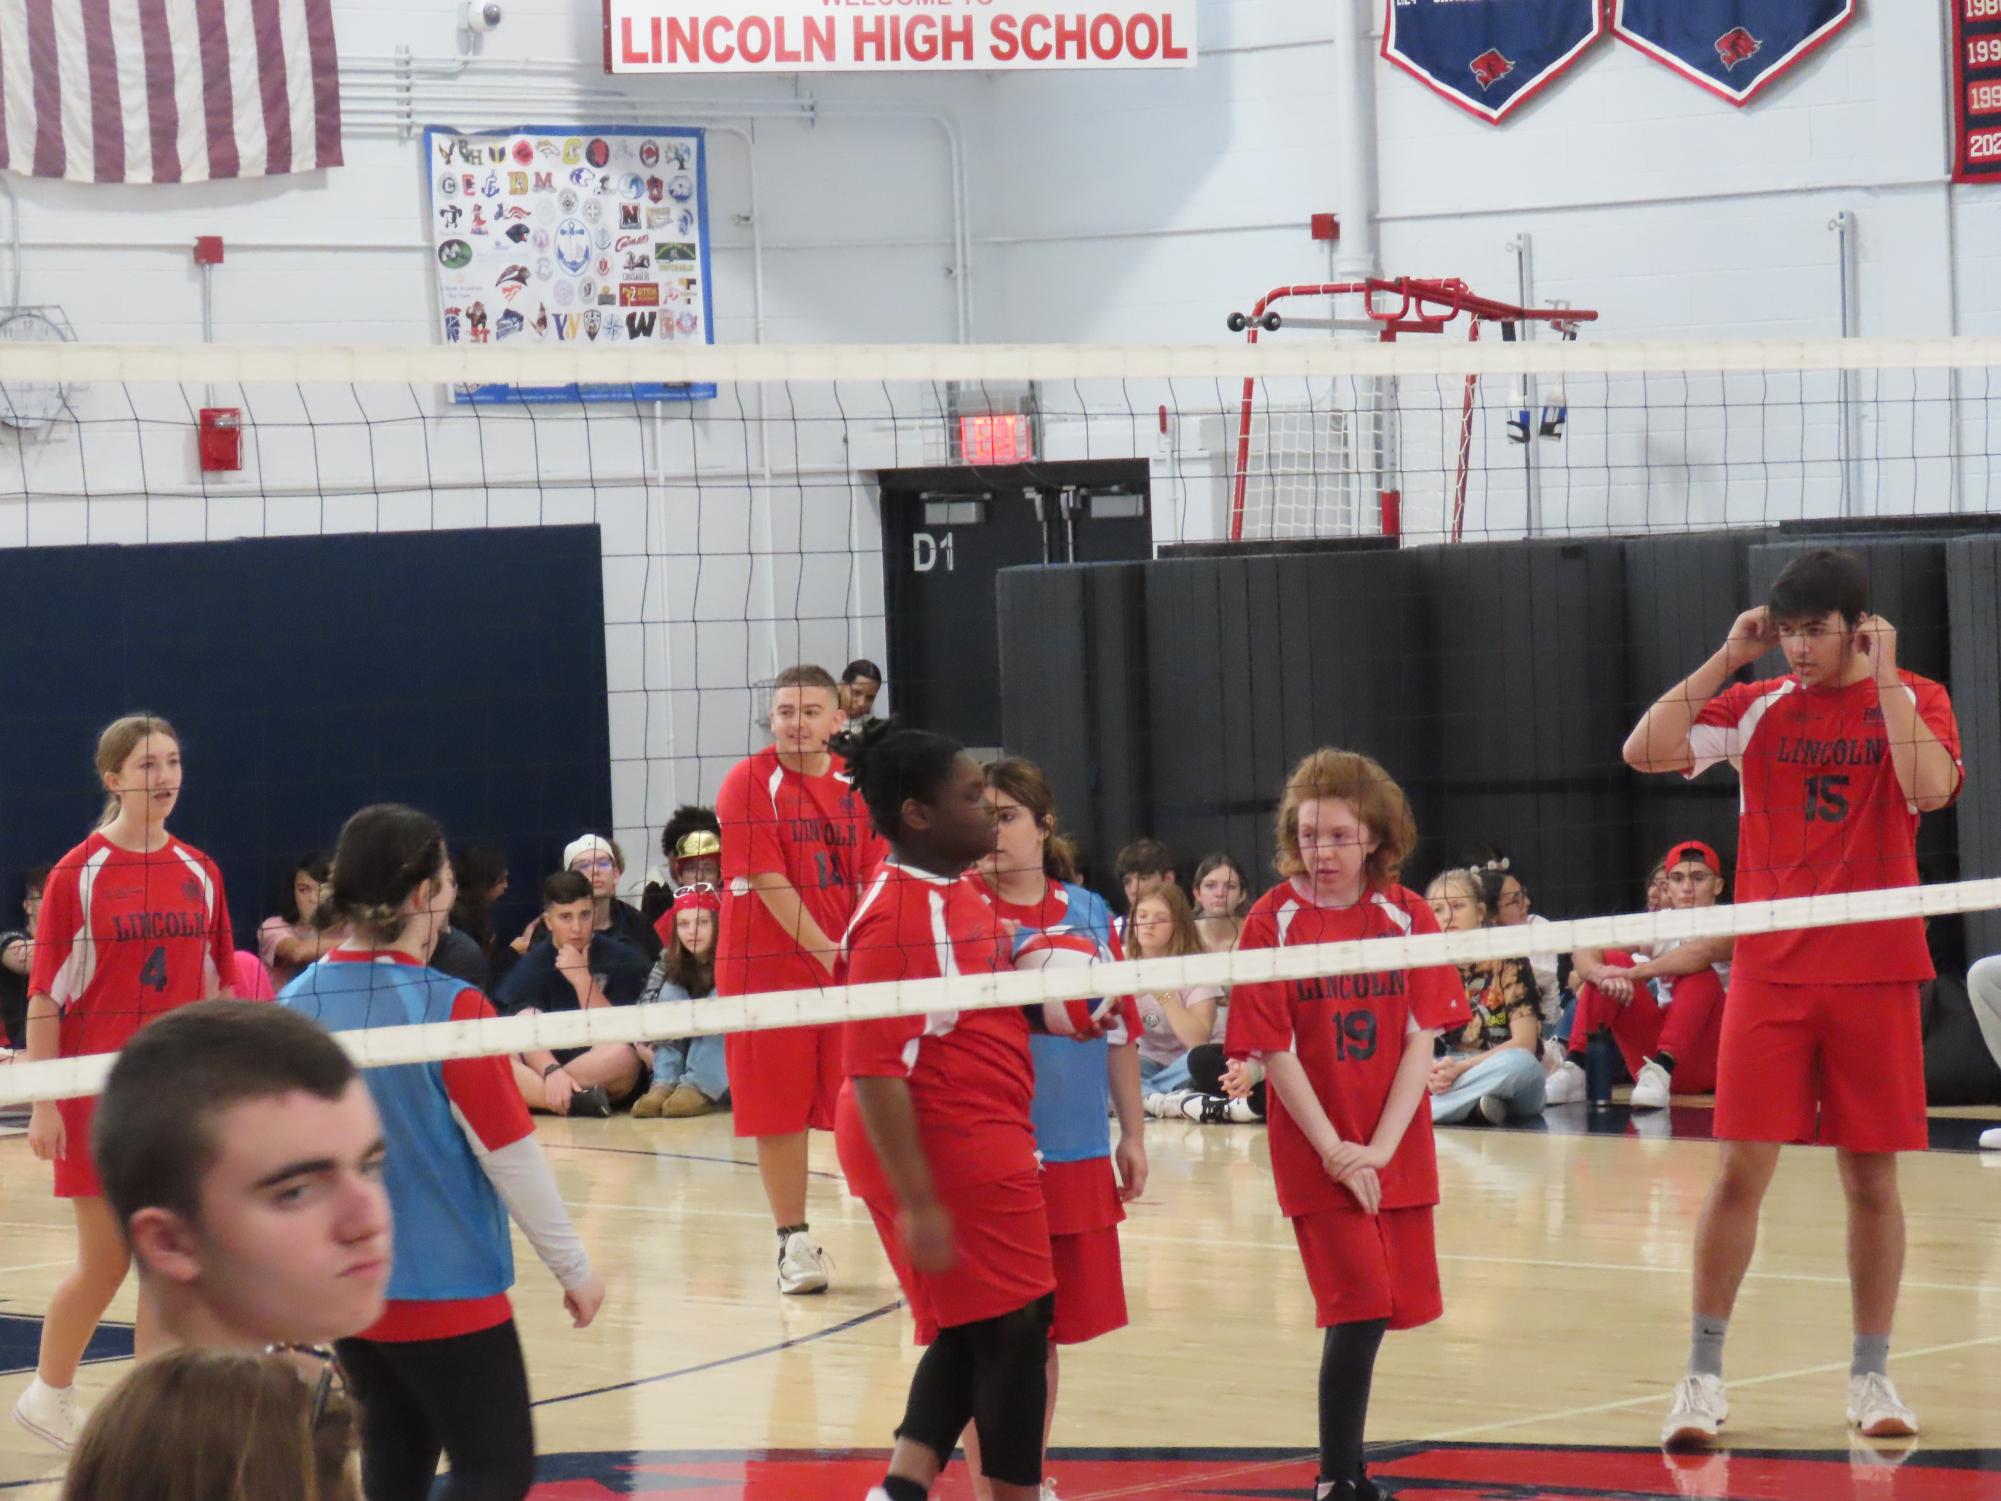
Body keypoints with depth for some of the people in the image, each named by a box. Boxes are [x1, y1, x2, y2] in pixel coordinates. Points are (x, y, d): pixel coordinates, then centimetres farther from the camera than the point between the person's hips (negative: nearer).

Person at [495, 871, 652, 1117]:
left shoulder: (622, 959, 1)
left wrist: (582, 978, -16)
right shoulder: (531, 967, 4)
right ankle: (576, 1100, -38)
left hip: (604, 1079, -1)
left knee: (621, 1056, -36)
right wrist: (552, 1071, -31)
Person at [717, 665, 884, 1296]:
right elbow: (770, 883, -14)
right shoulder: (749, 784, -7)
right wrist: (825, 951, -19)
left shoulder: (857, 786, 7)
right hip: (767, 967, -3)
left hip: (848, 968, 4)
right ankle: (794, 1239, 9)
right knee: (779, 1110, -1)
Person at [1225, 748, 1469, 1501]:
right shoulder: (1274, 921, -5)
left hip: (1397, 1154, 3)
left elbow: (1421, 1038, -2)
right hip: (1315, 1152, -3)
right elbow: (1274, 1051, -7)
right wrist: (1335, 1152, -13)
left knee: (1376, 1308, 5)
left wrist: (1379, 1148, -11)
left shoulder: (1406, 916, 1)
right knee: (1359, 1307, -10)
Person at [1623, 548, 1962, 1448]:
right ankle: (1703, 1376, 1)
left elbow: (1931, 789, -17)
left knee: (1872, 1178, 4)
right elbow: (1644, 751, -5)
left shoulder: (1914, 702, 3)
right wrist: (1726, 659, -6)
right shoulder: (1757, 708, 6)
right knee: (1741, 1169, -5)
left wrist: (1883, 677, -15)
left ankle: (1871, 1376, 16)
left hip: (1875, 975, 0)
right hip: (1771, 971, 0)